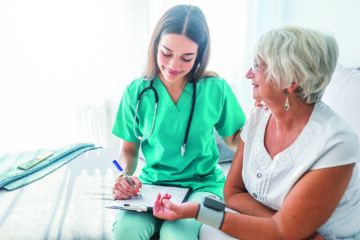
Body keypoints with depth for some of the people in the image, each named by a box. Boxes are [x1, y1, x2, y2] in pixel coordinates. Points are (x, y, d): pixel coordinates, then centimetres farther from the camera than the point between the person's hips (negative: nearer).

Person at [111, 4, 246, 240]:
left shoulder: (215, 89, -4)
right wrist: (125, 176, -12)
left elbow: (235, 141, 6)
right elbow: (129, 150, 8)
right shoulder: (137, 92, -2)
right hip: (153, 183, 1)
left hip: (204, 184, -1)